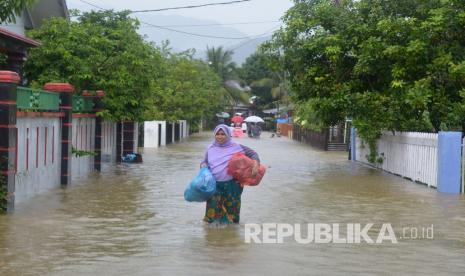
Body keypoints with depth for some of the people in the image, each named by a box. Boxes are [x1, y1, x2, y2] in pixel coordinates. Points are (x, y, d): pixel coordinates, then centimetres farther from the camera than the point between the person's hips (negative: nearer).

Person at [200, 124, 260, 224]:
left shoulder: (236, 147, 0)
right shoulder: (211, 149, 10)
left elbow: (252, 153, 4)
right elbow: (204, 162, 19)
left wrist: (256, 165, -14)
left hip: (232, 185, -2)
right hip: (215, 184, 2)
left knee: (231, 206, 5)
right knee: (214, 206, -4)